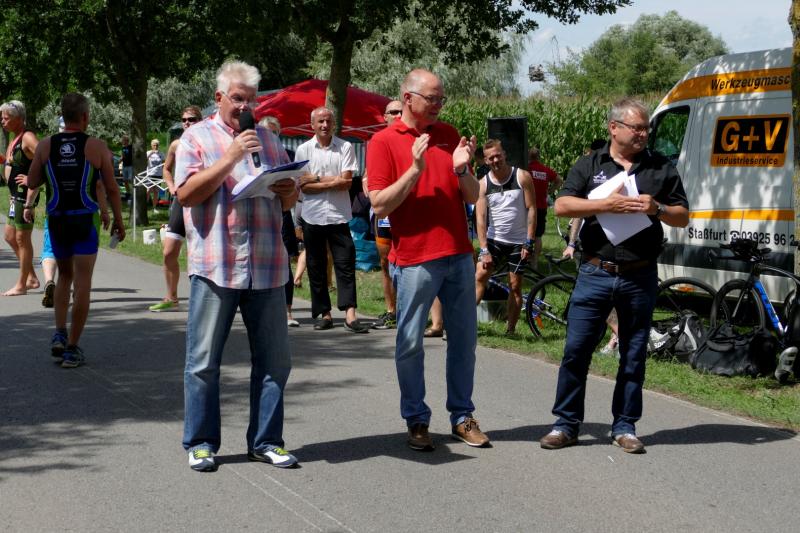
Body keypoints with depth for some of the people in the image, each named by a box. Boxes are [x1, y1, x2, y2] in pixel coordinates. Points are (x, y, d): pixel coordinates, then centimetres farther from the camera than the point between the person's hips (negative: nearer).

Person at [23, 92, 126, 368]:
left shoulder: (45, 146, 0)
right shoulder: (97, 147, -6)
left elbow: (32, 183, 5)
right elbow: (111, 188, -5)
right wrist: (118, 220, 5)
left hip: (57, 219, 3)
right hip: (86, 220, -3)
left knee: (64, 275, 22)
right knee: (82, 283, 2)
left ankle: (59, 334, 10)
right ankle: (72, 349, 1)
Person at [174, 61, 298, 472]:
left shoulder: (268, 139, 18)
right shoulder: (197, 137, 4)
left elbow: (289, 201, 21)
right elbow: (186, 192, -9)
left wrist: (289, 192, -2)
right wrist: (230, 158, -13)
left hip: (266, 268, 4)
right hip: (214, 266, -4)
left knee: (274, 358, 6)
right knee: (204, 360, 2)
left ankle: (266, 441, 16)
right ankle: (200, 442, 13)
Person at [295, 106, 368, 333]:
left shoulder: (345, 147, 2)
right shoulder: (303, 150, 5)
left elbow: (347, 182, -7)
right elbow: (303, 186, -3)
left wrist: (316, 179, -8)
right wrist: (333, 182, -10)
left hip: (339, 215, -1)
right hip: (313, 216, 2)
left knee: (345, 265, -6)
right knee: (316, 267, 6)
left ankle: (350, 314, -8)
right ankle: (323, 313, 14)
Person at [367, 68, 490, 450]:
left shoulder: (449, 135, 11)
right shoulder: (384, 142, -2)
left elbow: (472, 196, 10)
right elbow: (380, 205, -9)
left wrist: (461, 170, -10)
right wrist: (416, 169, -17)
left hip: (459, 255, 4)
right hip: (414, 258, -4)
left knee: (464, 339, 9)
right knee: (410, 343, 2)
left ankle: (462, 417, 19)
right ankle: (416, 421, 14)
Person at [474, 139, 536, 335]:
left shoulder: (522, 177, -7)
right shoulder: (483, 184, -4)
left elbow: (531, 209, -7)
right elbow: (480, 218, -6)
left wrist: (529, 242, -13)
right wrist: (484, 250, -14)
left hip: (518, 242, -1)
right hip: (494, 239, 1)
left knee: (515, 286, 2)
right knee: (479, 276, -11)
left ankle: (511, 330, 10)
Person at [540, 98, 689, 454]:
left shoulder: (661, 168, 8)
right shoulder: (589, 165, 5)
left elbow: (683, 217, 9)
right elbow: (562, 206, -7)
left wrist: (656, 209, -11)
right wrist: (607, 204, -17)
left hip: (640, 277, 1)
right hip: (595, 274, -1)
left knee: (634, 355, 7)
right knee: (576, 349, -2)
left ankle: (625, 427, 18)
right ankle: (566, 424, 9)